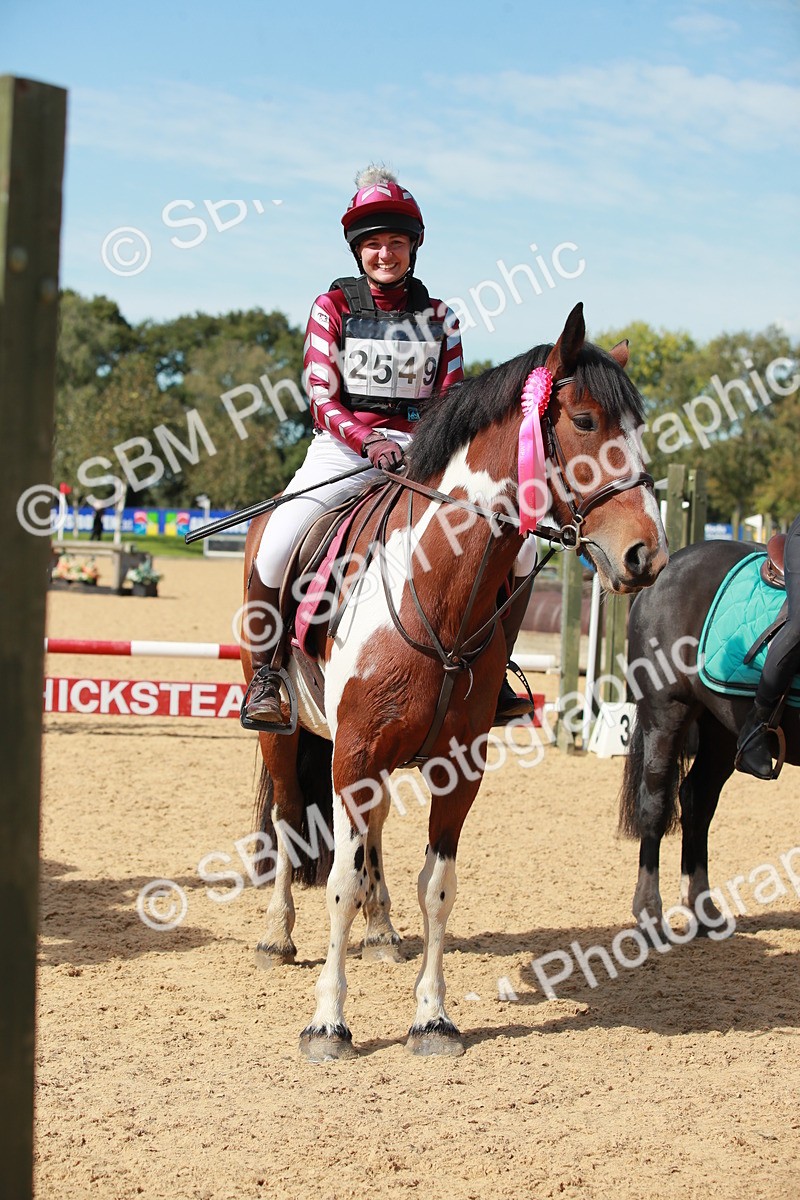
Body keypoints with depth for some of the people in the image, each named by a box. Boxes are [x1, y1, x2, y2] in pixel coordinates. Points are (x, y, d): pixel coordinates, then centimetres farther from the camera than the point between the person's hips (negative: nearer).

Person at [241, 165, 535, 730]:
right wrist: (368, 442, -21)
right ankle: (264, 674, -7)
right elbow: (322, 400, -3)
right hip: (341, 450, -2)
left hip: (419, 455, 2)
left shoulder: (439, 318, 10)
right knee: (274, 550, -27)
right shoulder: (332, 309, 5)